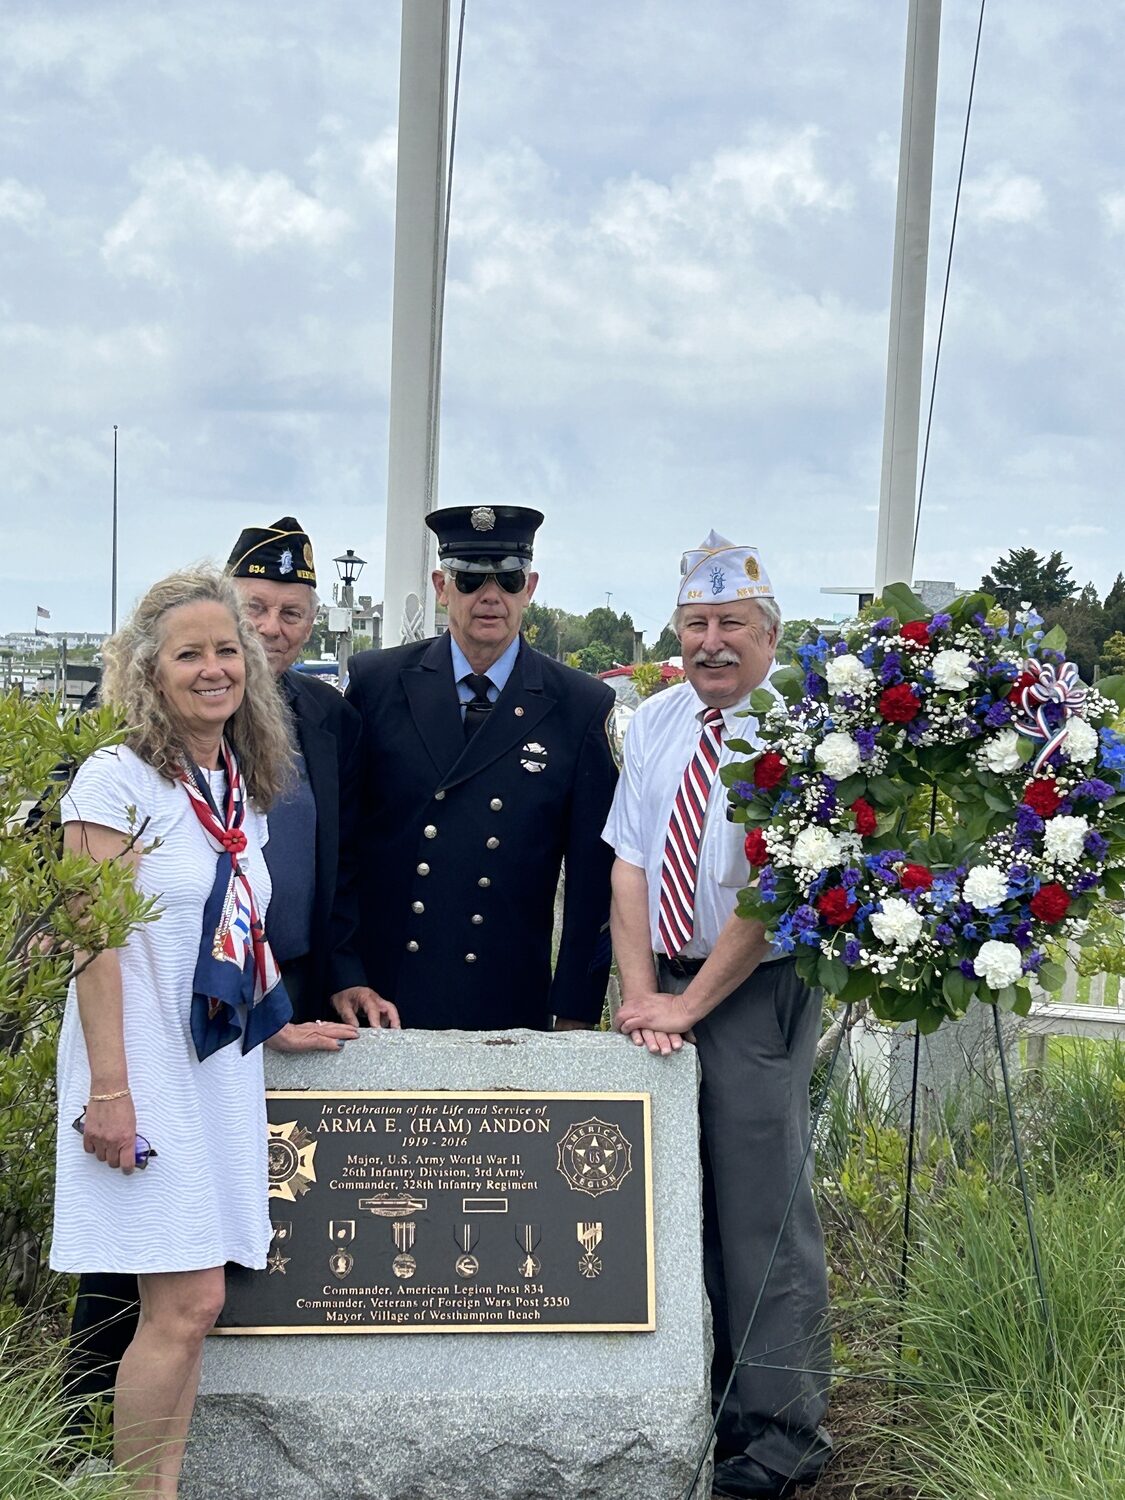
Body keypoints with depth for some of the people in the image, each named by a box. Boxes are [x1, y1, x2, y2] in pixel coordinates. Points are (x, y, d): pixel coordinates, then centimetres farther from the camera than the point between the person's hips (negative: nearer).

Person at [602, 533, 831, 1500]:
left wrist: (691, 1003, -13)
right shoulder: (654, 723, 9)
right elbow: (630, 865, 5)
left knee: (763, 1208, -4)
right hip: (666, 988, 6)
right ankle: (702, 1400, 26)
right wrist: (639, 992, -5)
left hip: (758, 988, -6)